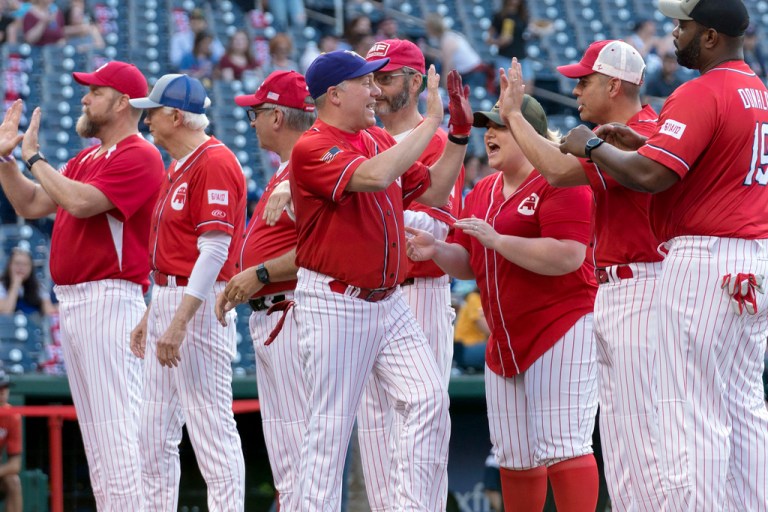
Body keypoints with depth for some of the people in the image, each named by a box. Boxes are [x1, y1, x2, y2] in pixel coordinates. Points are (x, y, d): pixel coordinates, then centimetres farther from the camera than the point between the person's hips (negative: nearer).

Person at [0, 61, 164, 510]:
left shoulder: (139, 157, -10)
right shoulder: (86, 159, 20)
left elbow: (80, 201, -22)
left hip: (110, 300, -10)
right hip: (71, 301, 10)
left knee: (118, 424, -14)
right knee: (94, 427, 11)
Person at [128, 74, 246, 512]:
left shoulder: (215, 163, -14)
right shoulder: (179, 168, 19)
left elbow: (214, 250, -21)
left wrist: (179, 323, -25)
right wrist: (151, 316, 23)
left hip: (199, 304, -11)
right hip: (168, 299, 11)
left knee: (211, 426, -10)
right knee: (156, 433, 11)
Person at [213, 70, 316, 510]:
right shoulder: (284, 172, 20)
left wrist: (261, 273, -19)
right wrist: (240, 284, 14)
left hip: (293, 317, -11)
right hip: (267, 318, 11)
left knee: (299, 445, -12)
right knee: (280, 446, 13)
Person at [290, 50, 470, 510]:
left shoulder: (381, 140, 12)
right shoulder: (312, 149, -14)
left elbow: (434, 192, 16)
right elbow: (374, 177, -31)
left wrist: (459, 134, 5)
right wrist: (431, 122, -25)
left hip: (389, 303, 7)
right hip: (334, 305, -7)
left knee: (430, 399, -5)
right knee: (331, 425, -2)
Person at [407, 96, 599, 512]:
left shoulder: (559, 181, -9)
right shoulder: (483, 191, 17)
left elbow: (567, 257, -21)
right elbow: (467, 264, 20)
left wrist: (497, 240, -22)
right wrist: (438, 251, -2)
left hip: (560, 330, -9)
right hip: (505, 343, 9)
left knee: (562, 446, -13)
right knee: (514, 456, 9)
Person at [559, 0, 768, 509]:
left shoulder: (701, 94, -14)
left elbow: (649, 176, -21)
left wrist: (593, 145, -5)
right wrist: (641, 142, 19)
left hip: (704, 260, -9)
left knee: (693, 414, -8)